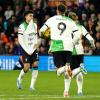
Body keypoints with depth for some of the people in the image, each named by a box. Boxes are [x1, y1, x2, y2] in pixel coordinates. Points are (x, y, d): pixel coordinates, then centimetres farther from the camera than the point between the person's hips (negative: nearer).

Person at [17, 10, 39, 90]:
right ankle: (19, 79, 21)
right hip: (26, 49, -5)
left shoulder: (34, 25, 8)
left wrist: (36, 43, -4)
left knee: (35, 65, -11)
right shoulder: (22, 26, -10)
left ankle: (32, 85, -6)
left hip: (34, 49, 5)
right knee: (26, 68, -11)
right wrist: (27, 50, -14)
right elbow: (20, 40, -11)